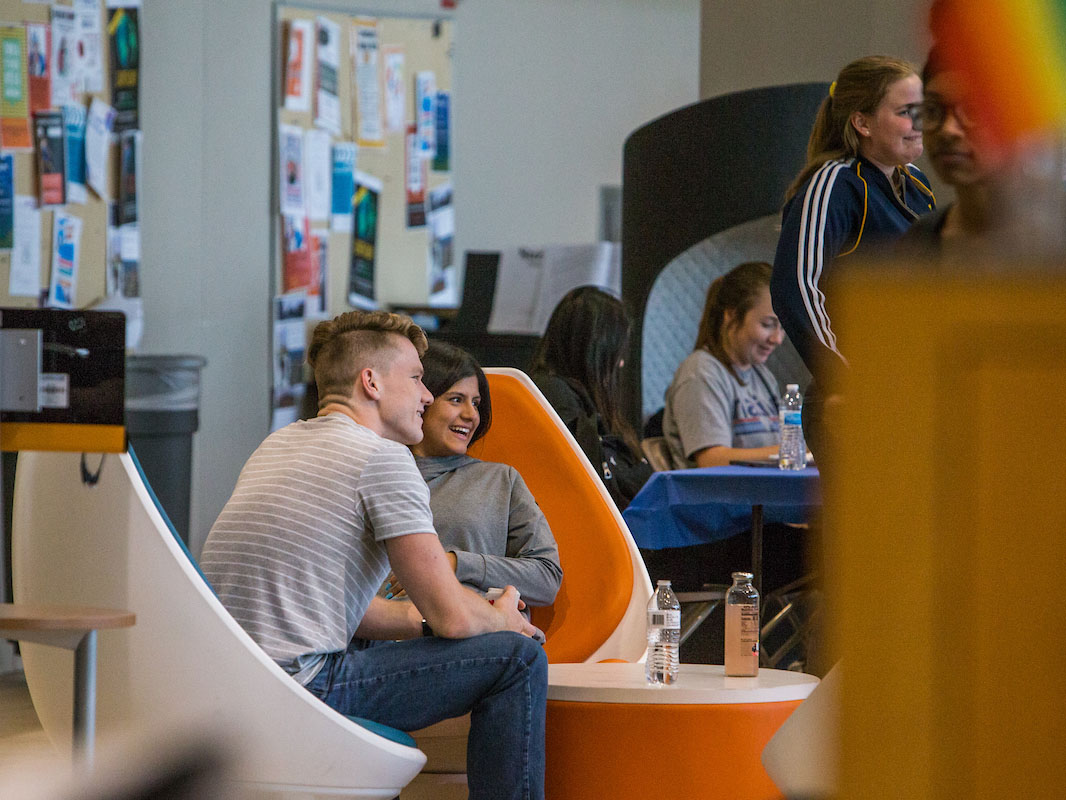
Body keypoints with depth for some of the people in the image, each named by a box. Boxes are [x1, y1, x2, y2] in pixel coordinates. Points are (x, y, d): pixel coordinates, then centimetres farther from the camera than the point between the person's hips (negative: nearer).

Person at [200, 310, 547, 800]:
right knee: (517, 659, -3)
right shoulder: (383, 456, -6)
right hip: (297, 687, -10)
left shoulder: (278, 444, 21)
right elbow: (453, 617, -6)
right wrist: (504, 619, 15)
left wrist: (422, 620, 23)